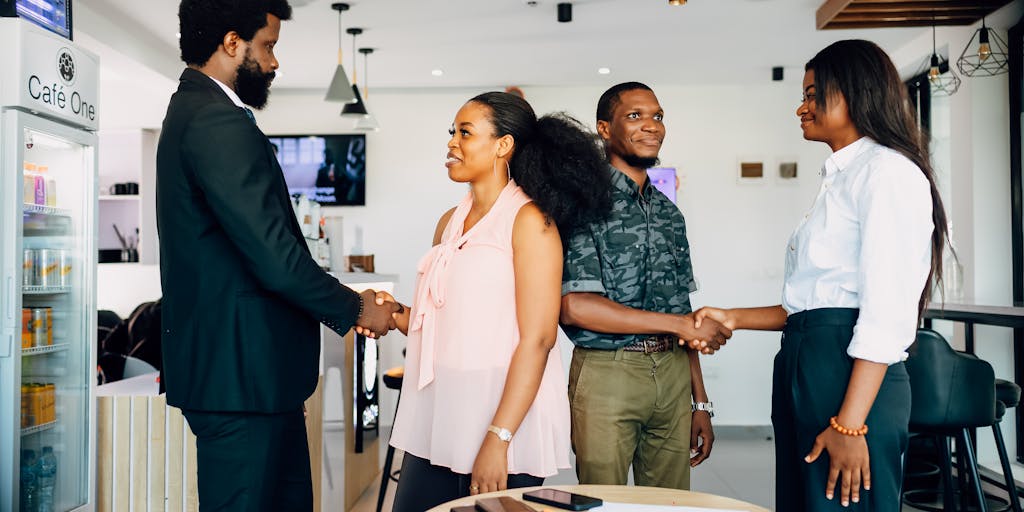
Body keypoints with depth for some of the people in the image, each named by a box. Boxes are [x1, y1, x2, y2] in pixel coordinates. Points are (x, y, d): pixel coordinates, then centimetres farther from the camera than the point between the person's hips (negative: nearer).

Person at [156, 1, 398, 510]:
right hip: (240, 371, -10)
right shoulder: (220, 123, -18)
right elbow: (274, 257, -23)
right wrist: (355, 309, -7)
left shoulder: (192, 112, 15)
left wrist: (345, 299, 13)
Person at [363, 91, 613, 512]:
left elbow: (537, 339, -15)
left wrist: (498, 438, -20)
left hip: (504, 412, -6)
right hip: (435, 416, 6)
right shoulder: (450, 221, 11)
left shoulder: (529, 220, -9)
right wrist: (398, 316, -1)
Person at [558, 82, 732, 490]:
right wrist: (679, 324, -13)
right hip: (606, 375, -6)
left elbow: (682, 313, 15)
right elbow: (575, 307, -18)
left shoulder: (668, 212, 13)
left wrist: (700, 403, 12)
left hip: (673, 376, 6)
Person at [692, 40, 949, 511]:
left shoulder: (887, 171, -8)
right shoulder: (839, 180, 21)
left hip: (851, 375, -9)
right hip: (804, 367, 9)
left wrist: (849, 424, -20)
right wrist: (734, 319, 13)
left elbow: (886, 312, -17)